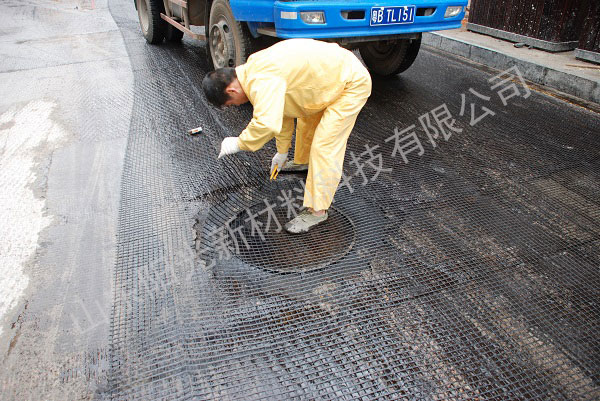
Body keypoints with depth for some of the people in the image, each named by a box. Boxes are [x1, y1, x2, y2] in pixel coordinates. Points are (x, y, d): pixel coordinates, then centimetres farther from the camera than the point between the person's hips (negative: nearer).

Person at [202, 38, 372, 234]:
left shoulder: (262, 81, -28)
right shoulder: (255, 70, 5)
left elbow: (265, 124, -41)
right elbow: (282, 109, 15)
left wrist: (238, 143, -22)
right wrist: (282, 150, 23)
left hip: (353, 82, -10)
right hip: (333, 70, 10)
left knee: (324, 146, -14)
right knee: (306, 119, 28)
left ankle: (317, 210, -5)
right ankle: (302, 161, 55)